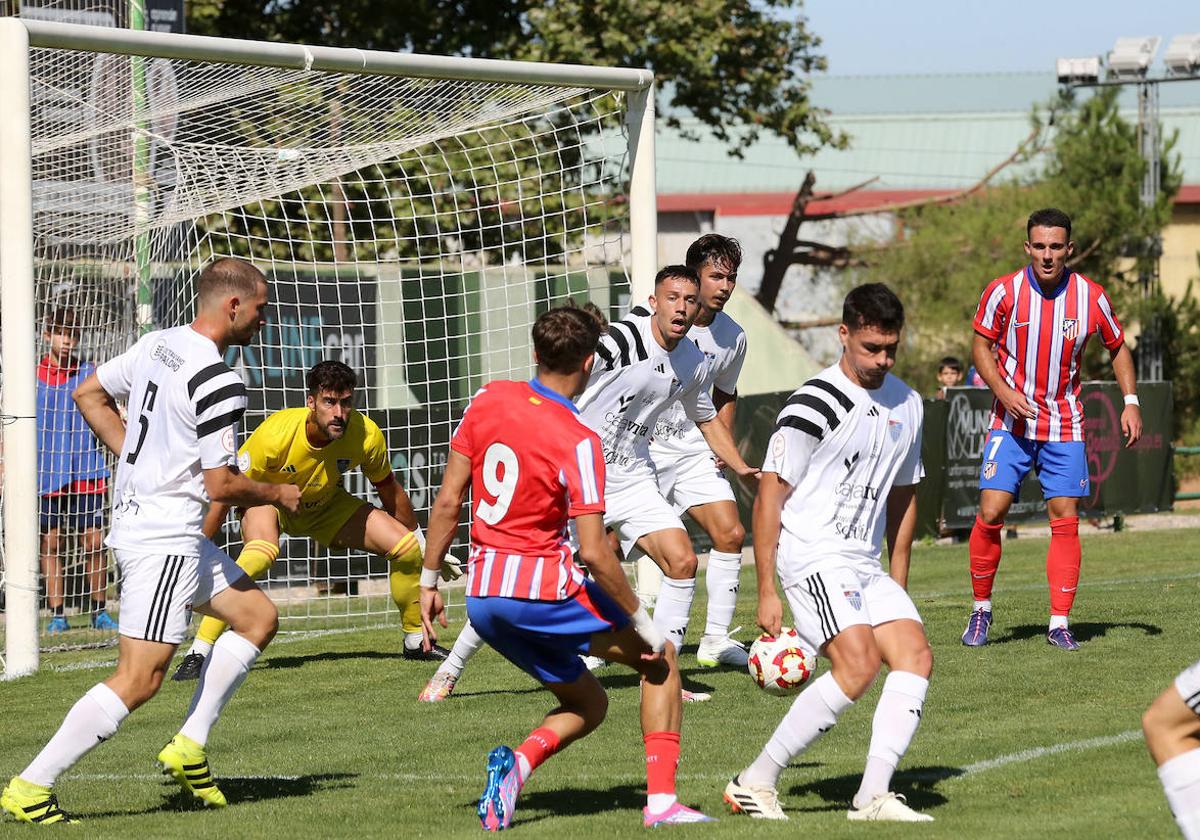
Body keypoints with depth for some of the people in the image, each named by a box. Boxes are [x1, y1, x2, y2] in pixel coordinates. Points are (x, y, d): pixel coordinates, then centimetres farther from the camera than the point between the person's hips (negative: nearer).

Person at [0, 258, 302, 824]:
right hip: (165, 539, -10)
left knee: (258, 616, 16)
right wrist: (277, 496, 0)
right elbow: (221, 485, -18)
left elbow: (89, 395, 18)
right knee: (139, 680, -10)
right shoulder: (216, 382, -20)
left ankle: (189, 747, 14)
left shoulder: (156, 345, 7)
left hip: (136, 517, 10)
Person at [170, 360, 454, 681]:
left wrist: (423, 546, 7)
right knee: (261, 552, -37)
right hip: (268, 499, -4)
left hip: (324, 504, 4)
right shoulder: (276, 434, -36)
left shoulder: (367, 435, -26)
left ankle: (416, 640, 16)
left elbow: (389, 489, -5)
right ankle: (200, 651, -31)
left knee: (406, 547, -9)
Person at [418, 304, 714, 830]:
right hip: (541, 587, -6)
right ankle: (662, 801, 0)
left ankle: (519, 761, -9)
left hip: (481, 598, 6)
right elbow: (594, 552, -17)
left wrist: (429, 582, 15)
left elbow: (447, 501, 5)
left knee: (587, 704, 22)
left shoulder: (489, 401, 2)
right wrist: (644, 624, -7)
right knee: (660, 661, 14)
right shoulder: (578, 442, -15)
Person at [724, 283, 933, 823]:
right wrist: (766, 592, -13)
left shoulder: (907, 404, 12)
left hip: (866, 565, 8)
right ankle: (755, 783, -13)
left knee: (915, 657, -10)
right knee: (857, 665, -23)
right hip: (813, 558, -8)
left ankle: (873, 796, -16)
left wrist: (898, 585, 22)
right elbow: (770, 496, -10)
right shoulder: (815, 405, -12)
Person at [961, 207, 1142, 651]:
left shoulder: (1090, 296, -6)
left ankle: (1059, 623, 4)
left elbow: (1117, 347, 9)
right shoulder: (1003, 292, -10)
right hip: (1012, 423, -1)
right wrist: (1003, 391, -15)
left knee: (1065, 519, -3)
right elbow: (981, 346, 1)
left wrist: (1131, 401, 0)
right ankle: (981, 608, 8)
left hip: (1064, 427, 1)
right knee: (991, 512, -10)